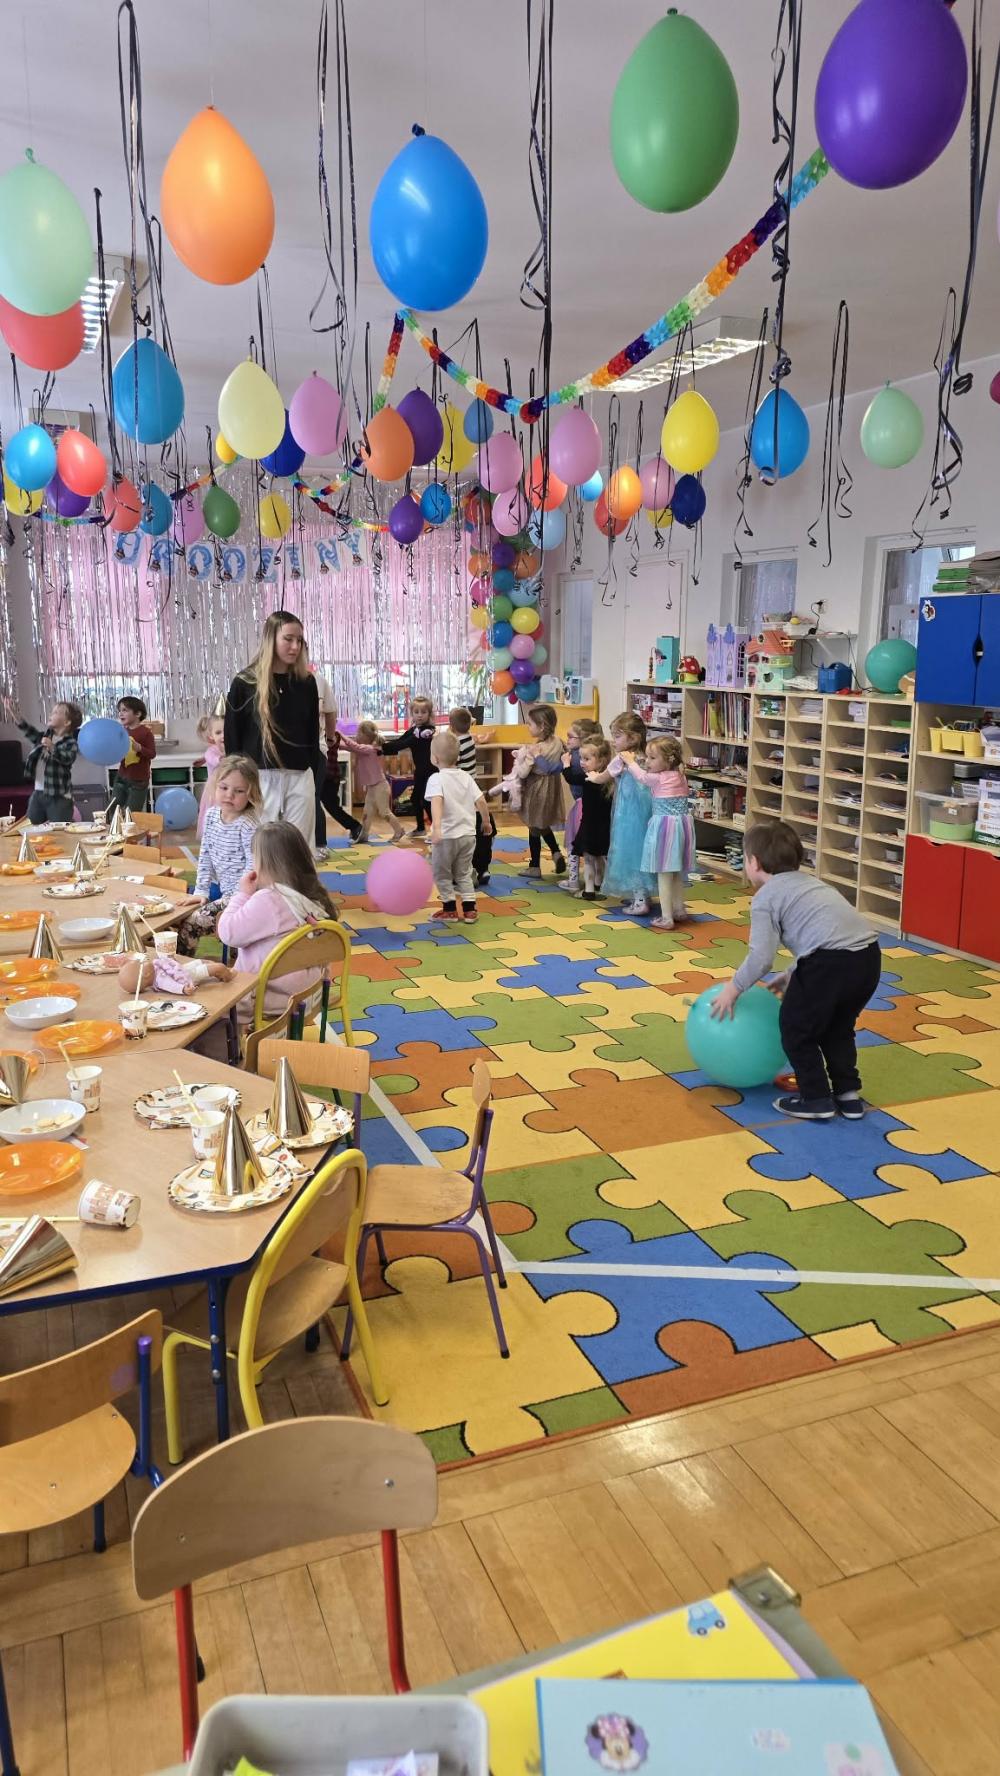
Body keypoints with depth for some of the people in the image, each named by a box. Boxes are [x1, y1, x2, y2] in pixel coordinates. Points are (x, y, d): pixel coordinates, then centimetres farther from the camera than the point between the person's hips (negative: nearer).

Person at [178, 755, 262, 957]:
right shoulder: (211, 815, 3)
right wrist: (201, 890, 2)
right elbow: (205, 856, 8)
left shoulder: (248, 825, -19)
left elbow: (253, 865, -19)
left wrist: (234, 897, -19)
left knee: (190, 924, -15)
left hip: (240, 894, -7)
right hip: (221, 888, 7)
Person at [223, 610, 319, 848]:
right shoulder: (245, 682, -2)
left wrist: (312, 770, 9)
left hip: (300, 778, 3)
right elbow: (232, 737, 1)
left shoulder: (307, 682, 7)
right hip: (260, 778, -3)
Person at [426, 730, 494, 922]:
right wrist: (486, 821, 20)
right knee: (464, 873, 18)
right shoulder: (466, 777, 4)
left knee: (442, 874, 13)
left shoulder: (436, 779, -12)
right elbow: (481, 802, 4)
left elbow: (437, 802, -29)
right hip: (468, 834, 6)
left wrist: (436, 827, -41)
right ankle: (469, 910, 15)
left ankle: (450, 909, 17)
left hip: (447, 835, -6)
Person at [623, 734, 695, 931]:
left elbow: (641, 776, 7)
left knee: (664, 874, -2)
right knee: (677, 872, 20)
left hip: (664, 826, -7)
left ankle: (667, 918, -1)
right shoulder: (681, 777, 7)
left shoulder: (658, 778, -12)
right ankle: (679, 909, 31)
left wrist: (631, 762, 24)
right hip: (683, 825, 7)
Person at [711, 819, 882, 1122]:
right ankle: (848, 1094, 33)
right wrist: (791, 976, 39)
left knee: (796, 1029, 15)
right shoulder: (809, 883, 29)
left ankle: (816, 1100, 22)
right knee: (838, 1026, 29)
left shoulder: (765, 897, 5)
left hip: (831, 962, -8)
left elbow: (761, 958, -3)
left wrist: (734, 988, 11)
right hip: (868, 955, 8)